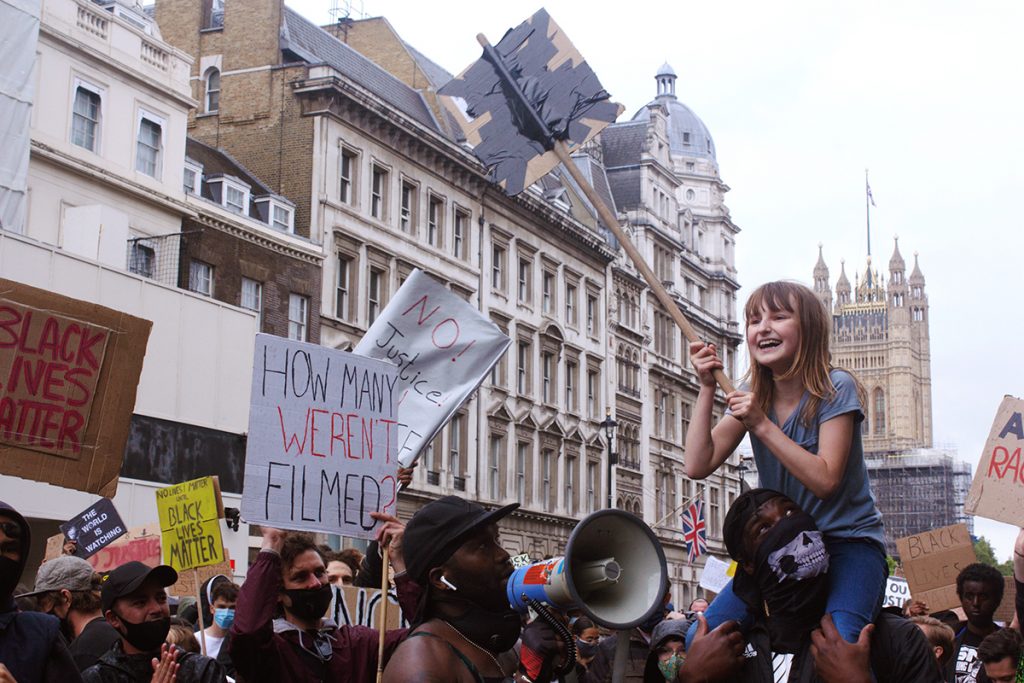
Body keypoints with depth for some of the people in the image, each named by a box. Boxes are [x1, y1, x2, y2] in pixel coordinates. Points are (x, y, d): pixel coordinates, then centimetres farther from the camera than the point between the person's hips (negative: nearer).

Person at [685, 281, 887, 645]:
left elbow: (824, 481, -22)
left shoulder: (835, 388, -13)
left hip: (849, 540, -5)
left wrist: (762, 425, -26)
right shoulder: (754, 397, 2)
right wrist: (707, 387, -12)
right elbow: (698, 466, -7)